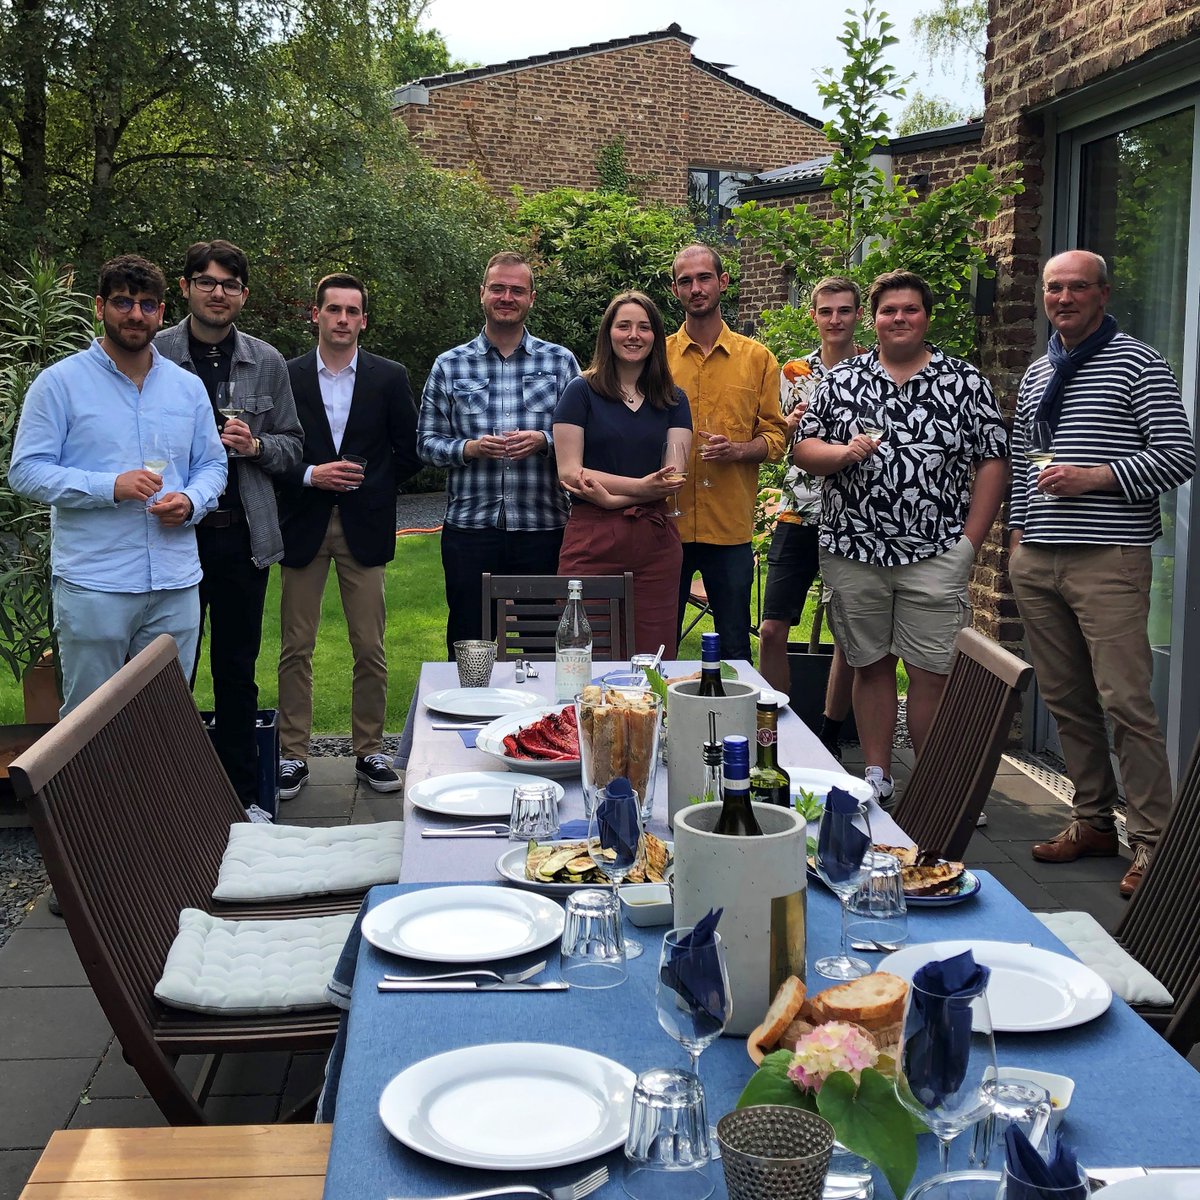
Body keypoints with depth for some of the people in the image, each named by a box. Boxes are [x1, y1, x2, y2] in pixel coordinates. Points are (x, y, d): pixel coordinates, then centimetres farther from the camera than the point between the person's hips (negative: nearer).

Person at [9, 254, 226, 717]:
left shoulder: (187, 388, 12)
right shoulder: (60, 382, -2)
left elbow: (212, 464, 16)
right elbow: (26, 471, -7)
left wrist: (191, 501, -7)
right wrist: (110, 487, -19)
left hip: (175, 585, 4)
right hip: (92, 585, -4)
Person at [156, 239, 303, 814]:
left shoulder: (267, 363, 7)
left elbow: (292, 444, 11)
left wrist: (254, 445, -9)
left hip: (243, 535, 2)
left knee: (237, 669, 11)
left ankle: (243, 795, 21)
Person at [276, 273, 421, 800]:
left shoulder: (389, 378, 5)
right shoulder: (287, 376, 2)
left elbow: (410, 453, 8)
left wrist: (370, 487, -1)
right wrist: (310, 476, -12)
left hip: (365, 528, 0)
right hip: (304, 526, 0)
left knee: (370, 650, 3)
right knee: (295, 648, 3)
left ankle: (369, 751, 15)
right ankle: (293, 754, 12)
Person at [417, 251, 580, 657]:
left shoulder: (561, 361, 7)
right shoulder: (449, 366, 7)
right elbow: (426, 441, 6)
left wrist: (543, 441, -14)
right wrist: (469, 448, -13)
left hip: (542, 528, 0)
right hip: (469, 528, 0)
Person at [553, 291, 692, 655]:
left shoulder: (673, 401, 12)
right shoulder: (581, 392, 3)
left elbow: (673, 478, 2)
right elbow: (569, 472, -6)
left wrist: (612, 497, -13)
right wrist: (641, 486, -15)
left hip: (655, 541, 3)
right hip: (592, 540, -3)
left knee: (653, 663, 2)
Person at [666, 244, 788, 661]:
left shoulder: (757, 358, 6)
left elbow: (776, 436, 7)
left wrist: (737, 449, -14)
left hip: (730, 527, 0)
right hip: (667, 521, 0)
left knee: (734, 644, 7)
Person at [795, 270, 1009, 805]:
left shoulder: (965, 382, 4)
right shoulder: (841, 380, 9)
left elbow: (992, 462, 2)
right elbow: (803, 450, 8)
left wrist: (968, 544, -4)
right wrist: (844, 452, -14)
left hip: (935, 557, -2)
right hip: (854, 554, 2)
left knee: (932, 672, -2)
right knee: (870, 666, 10)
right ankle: (877, 778, 21)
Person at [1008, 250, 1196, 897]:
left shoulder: (1138, 364, -1)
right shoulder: (1035, 375, 18)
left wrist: (1094, 477, -16)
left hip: (1109, 559, -6)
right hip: (1036, 562, 6)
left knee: (1125, 703, -9)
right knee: (1066, 700, 10)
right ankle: (1092, 820, 21)